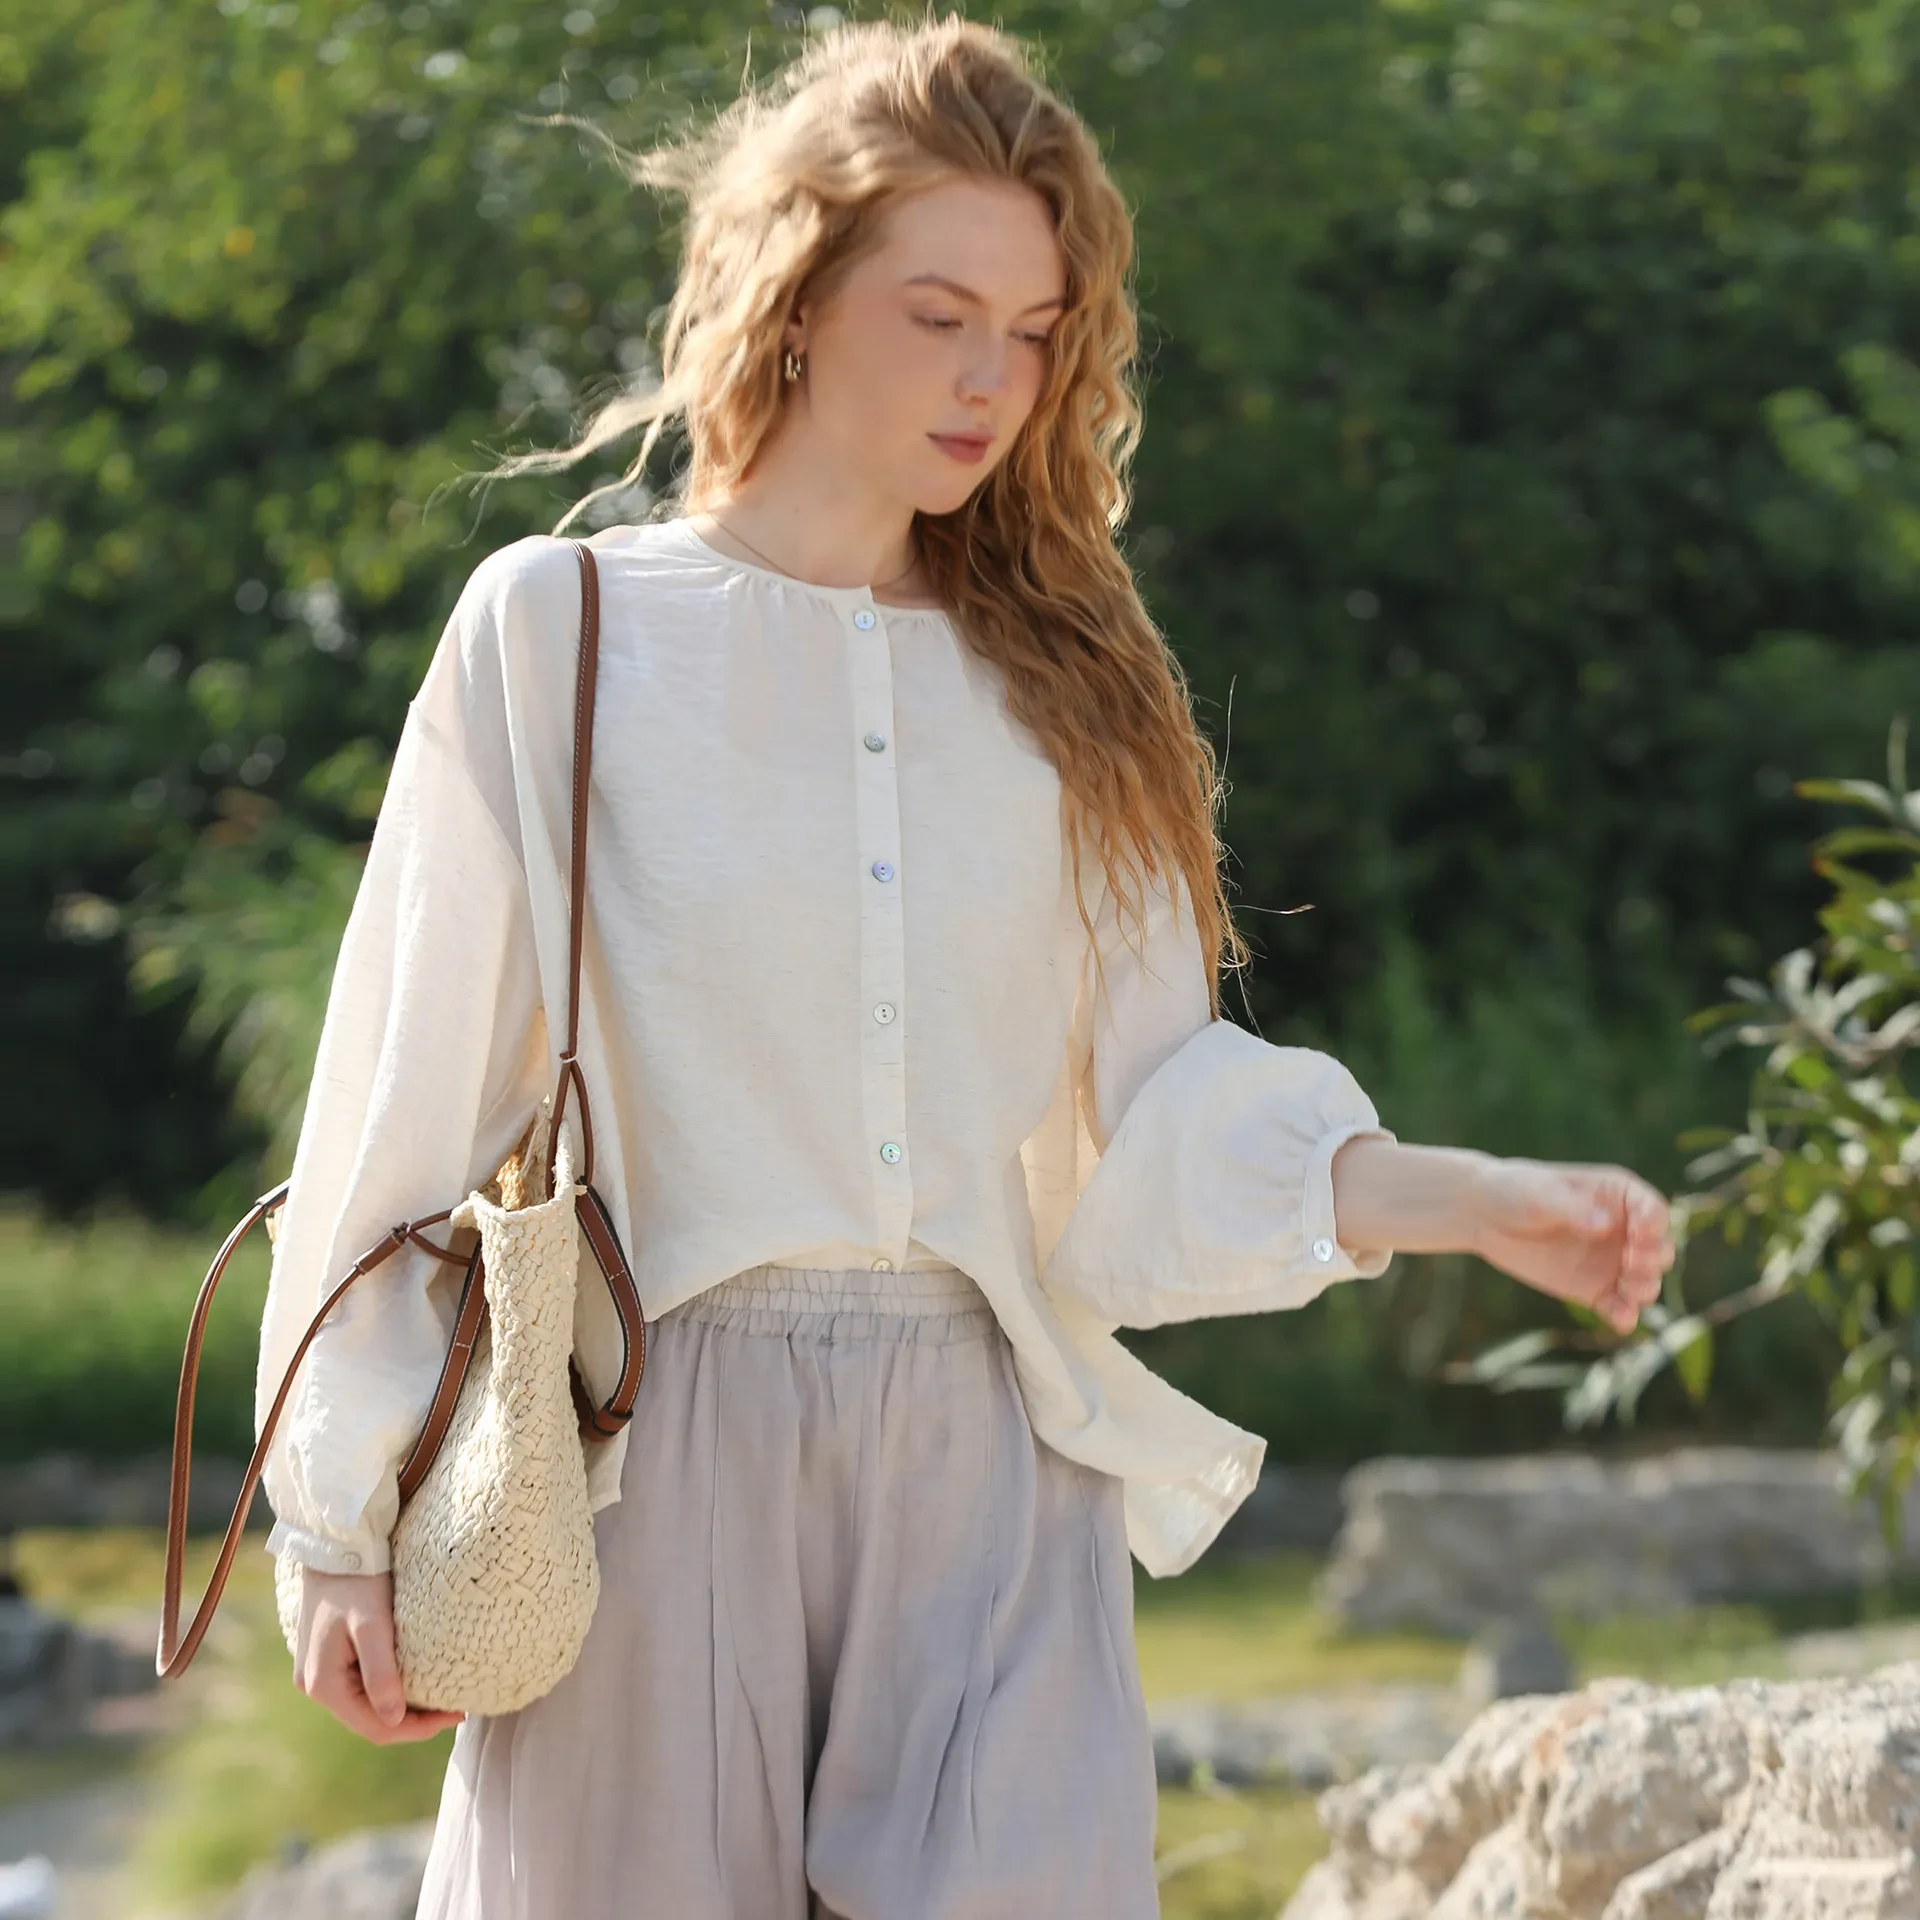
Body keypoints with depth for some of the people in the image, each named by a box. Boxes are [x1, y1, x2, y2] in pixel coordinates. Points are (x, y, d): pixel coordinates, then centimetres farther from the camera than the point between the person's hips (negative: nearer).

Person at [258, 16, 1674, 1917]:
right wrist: (354, 1530, 2)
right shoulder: (555, 631, 3)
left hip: (993, 1475, 2)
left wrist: (1474, 1202, -7)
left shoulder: (1060, 683, 13)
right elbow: (411, 1103, 3)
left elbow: (1155, 1127, 8)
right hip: (657, 1459, -2)